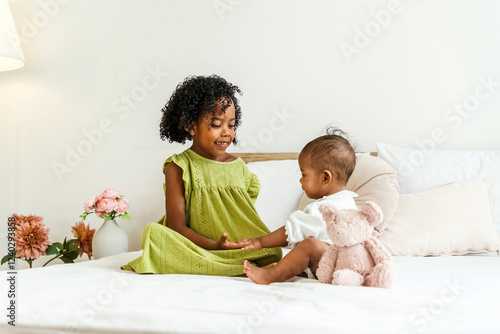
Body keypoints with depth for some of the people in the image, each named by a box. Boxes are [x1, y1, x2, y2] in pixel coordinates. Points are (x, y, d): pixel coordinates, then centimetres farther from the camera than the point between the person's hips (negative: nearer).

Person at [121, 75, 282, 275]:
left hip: (240, 250, 1)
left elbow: (247, 219, 12)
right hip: (197, 249, -1)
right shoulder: (178, 167, -1)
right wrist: (214, 245, -23)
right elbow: (177, 226, -7)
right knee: (153, 232, -30)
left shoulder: (239, 166, 11)